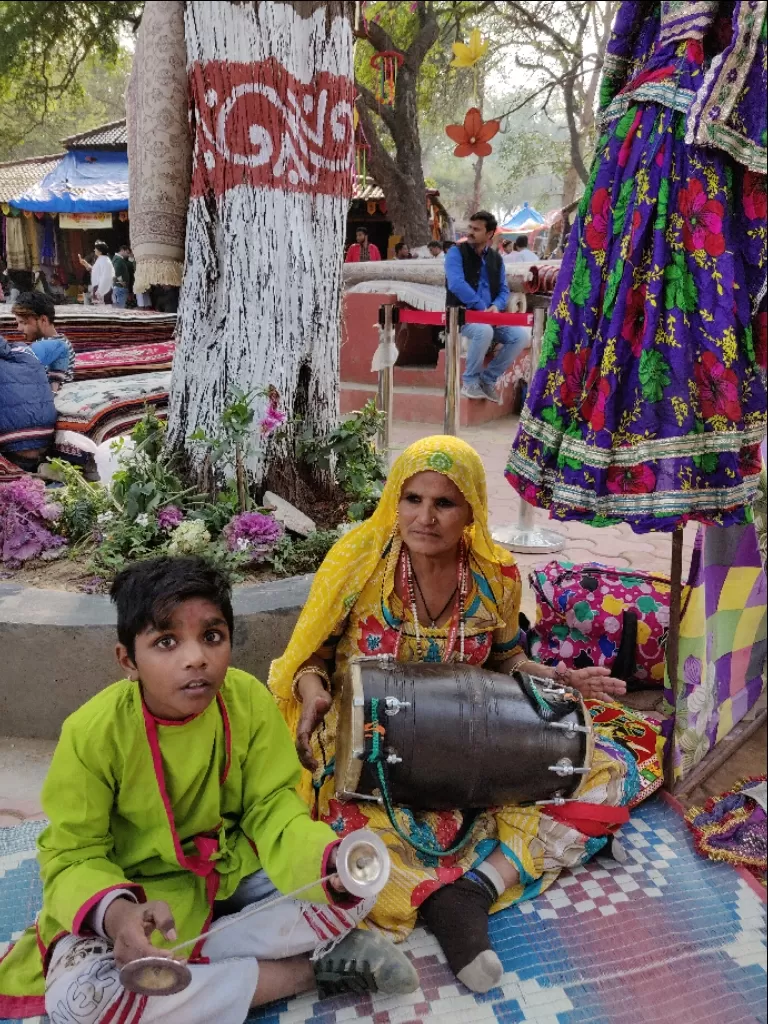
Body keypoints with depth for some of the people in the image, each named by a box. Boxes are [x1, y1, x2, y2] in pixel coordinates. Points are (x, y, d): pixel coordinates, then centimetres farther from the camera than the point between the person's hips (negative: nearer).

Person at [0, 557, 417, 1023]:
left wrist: (329, 858, -34)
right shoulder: (92, 732, -23)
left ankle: (181, 960, -14)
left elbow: (271, 806, -13)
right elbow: (74, 856, -16)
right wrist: (114, 912, -39)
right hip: (141, 893, -1)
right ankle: (305, 969, -19)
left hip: (235, 869, 2)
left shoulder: (250, 699, -18)